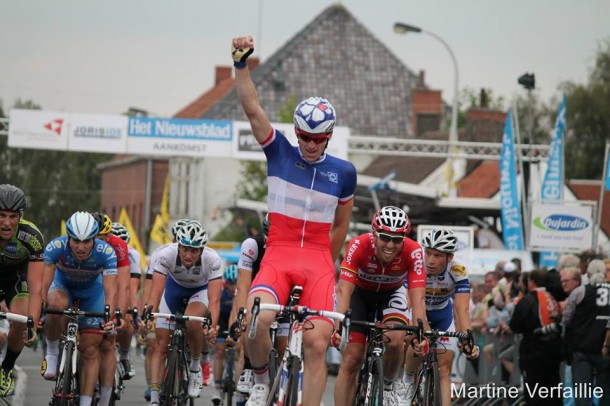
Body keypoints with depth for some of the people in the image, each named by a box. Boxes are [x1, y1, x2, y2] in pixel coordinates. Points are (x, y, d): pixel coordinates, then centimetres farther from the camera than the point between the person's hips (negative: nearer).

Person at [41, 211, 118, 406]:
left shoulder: (106, 253, -34)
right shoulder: (55, 247, -34)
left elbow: (110, 291, -38)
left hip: (92, 291, 0)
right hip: (63, 284, 0)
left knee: (90, 349, -8)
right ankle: (52, 353, -15)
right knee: (56, 304, -37)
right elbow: (43, 283, -37)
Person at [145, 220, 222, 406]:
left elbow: (214, 299, -39)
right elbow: (156, 292, -36)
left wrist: (213, 325, -55)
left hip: (201, 289, -1)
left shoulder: (212, 259, -35)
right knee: (161, 345, -8)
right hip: (174, 286, 2)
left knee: (191, 321, -34)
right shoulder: (166, 255, -33)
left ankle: (195, 366, -8)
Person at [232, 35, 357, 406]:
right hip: (278, 254, -1)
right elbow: (252, 108, -9)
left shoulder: (343, 172, 5)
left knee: (317, 344, -12)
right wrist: (242, 63, -20)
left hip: (318, 260, 1)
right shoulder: (280, 152, 3)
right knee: (255, 320, -28)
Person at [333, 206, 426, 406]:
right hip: (360, 292, -1)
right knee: (351, 359, -11)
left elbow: (418, 298, -37)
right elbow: (344, 290, -41)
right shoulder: (359, 246, -35)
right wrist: (339, 326, -55)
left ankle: (387, 386, 2)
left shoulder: (413, 252, -32)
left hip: (391, 294, 1)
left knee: (396, 340, -27)